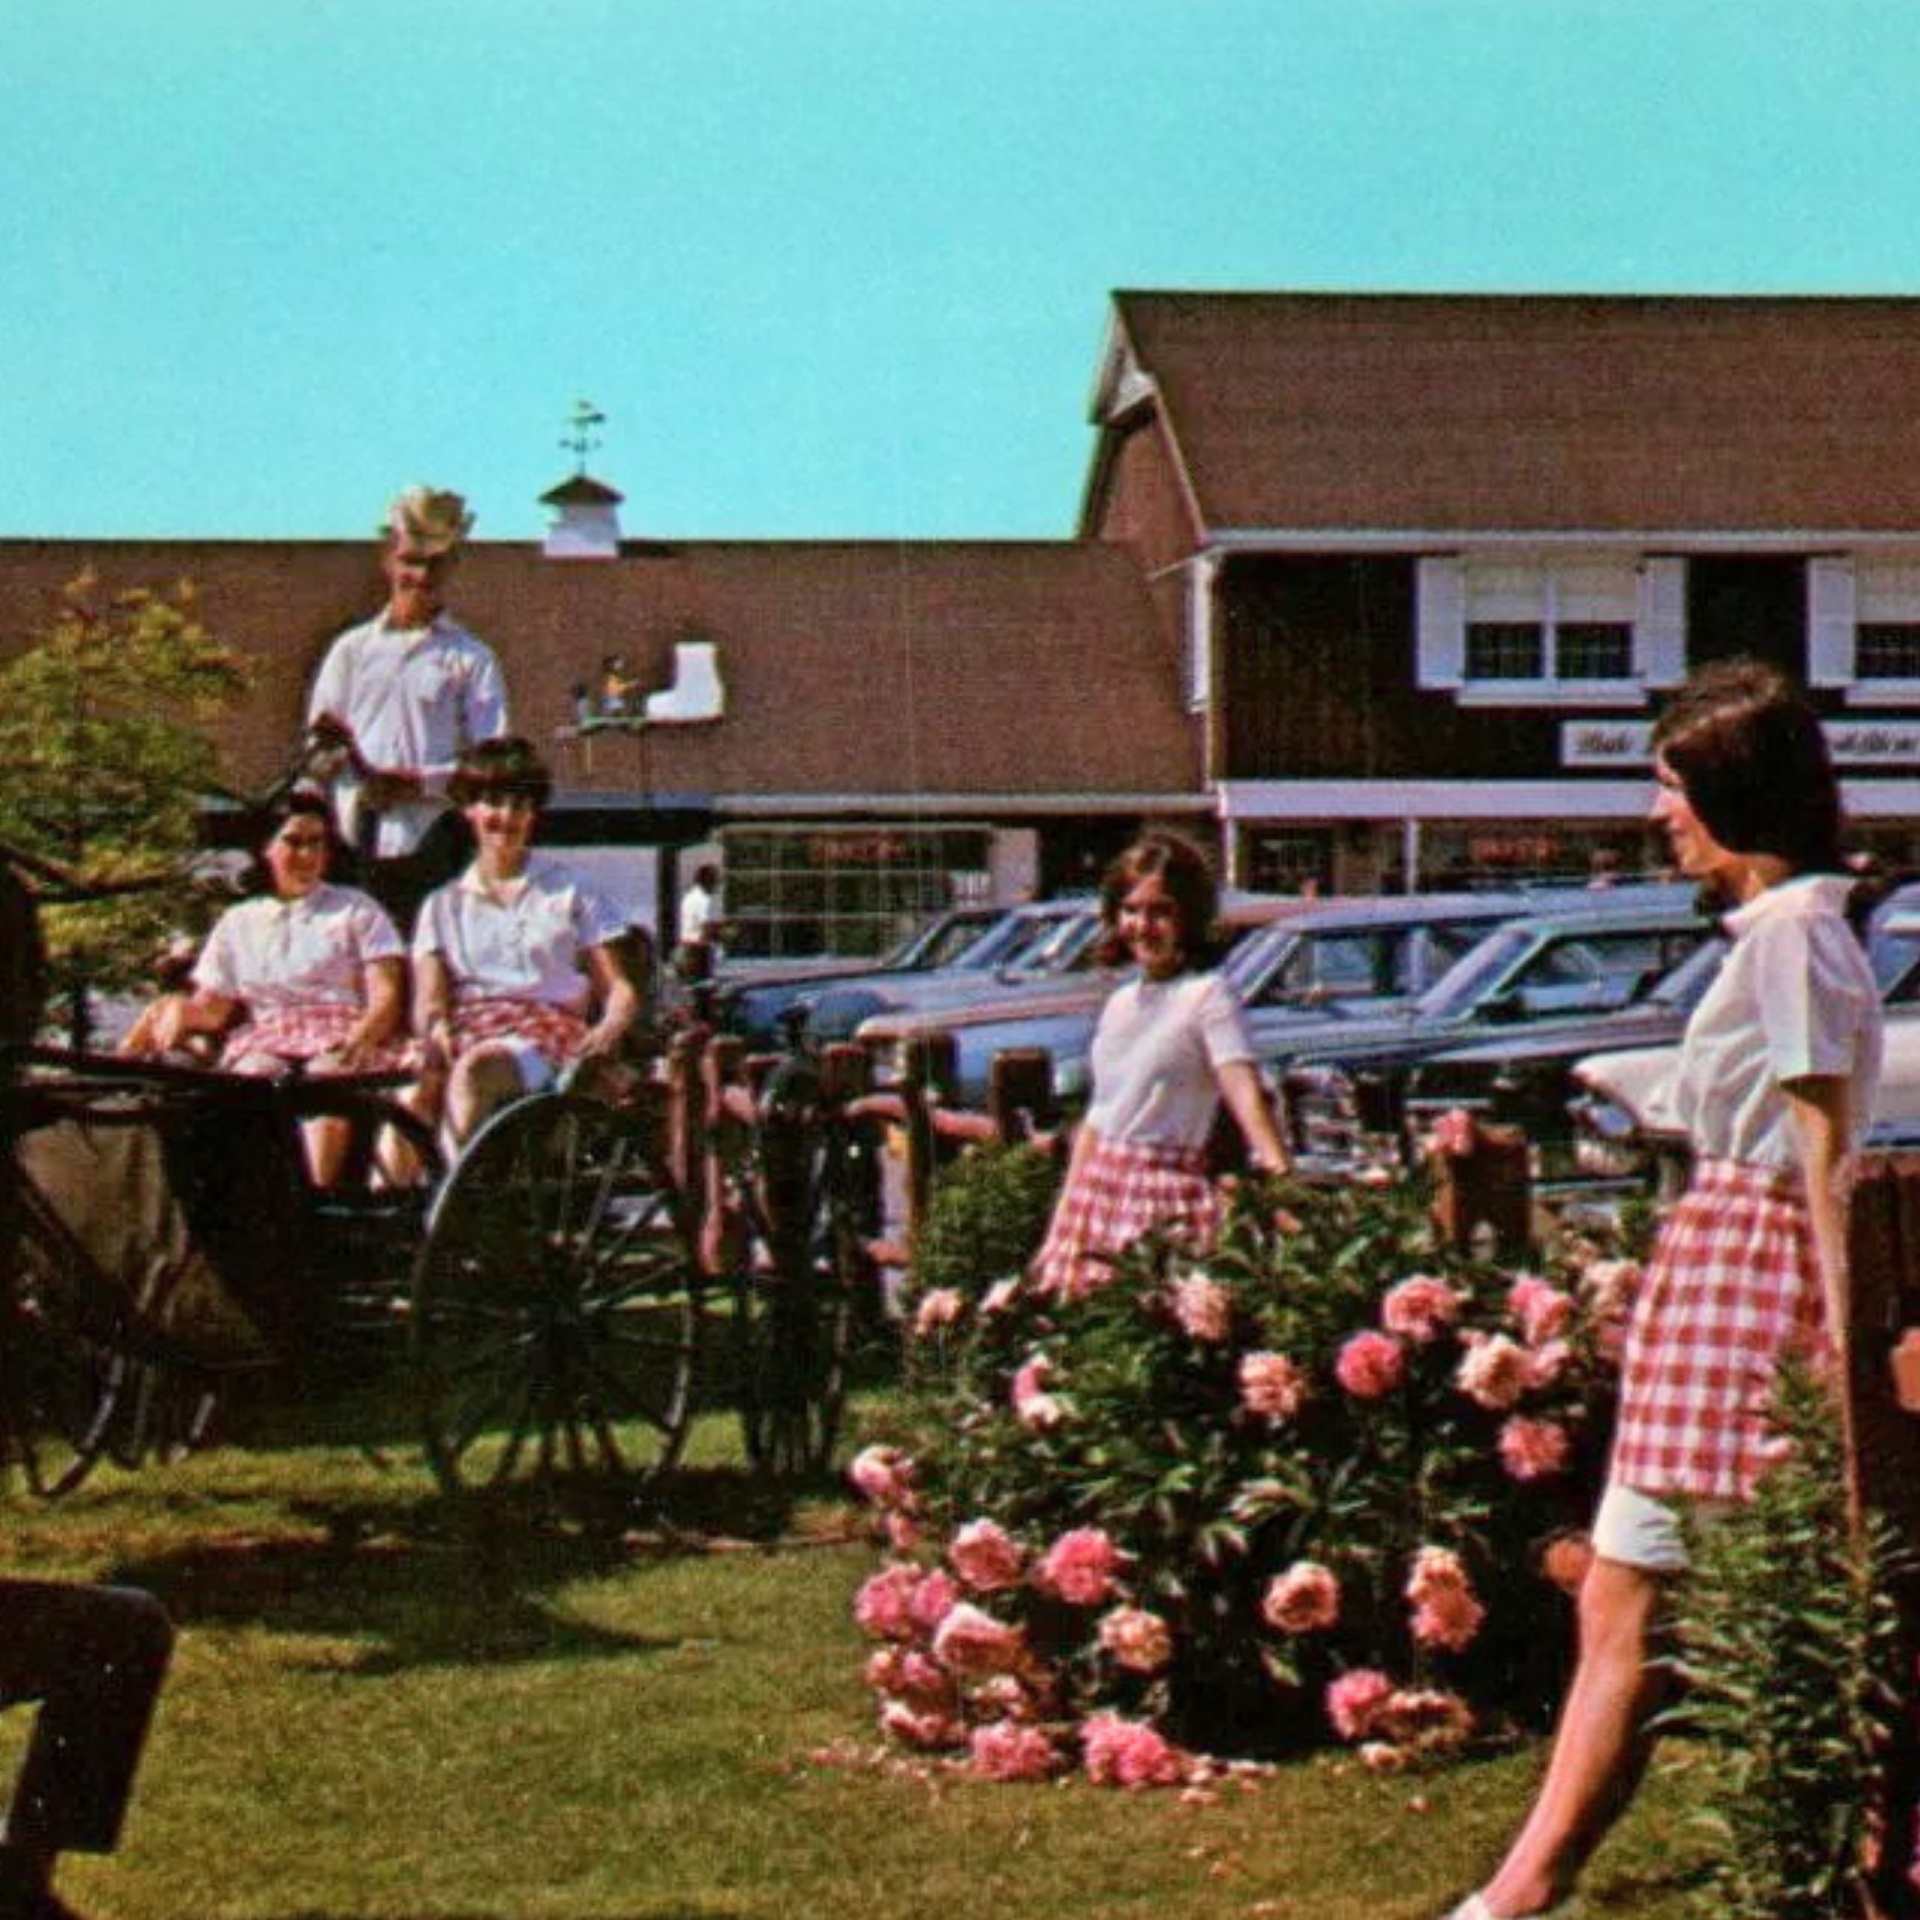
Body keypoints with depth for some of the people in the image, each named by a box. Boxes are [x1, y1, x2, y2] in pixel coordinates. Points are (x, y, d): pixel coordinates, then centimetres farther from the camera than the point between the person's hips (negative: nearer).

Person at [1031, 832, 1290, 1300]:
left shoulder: (1206, 995, -7)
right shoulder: (1120, 1003, 15)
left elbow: (1245, 1091, -20)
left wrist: (1279, 1174, -35)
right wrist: (1063, 1215, 19)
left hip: (1166, 1194, -7)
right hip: (1097, 1187, 7)